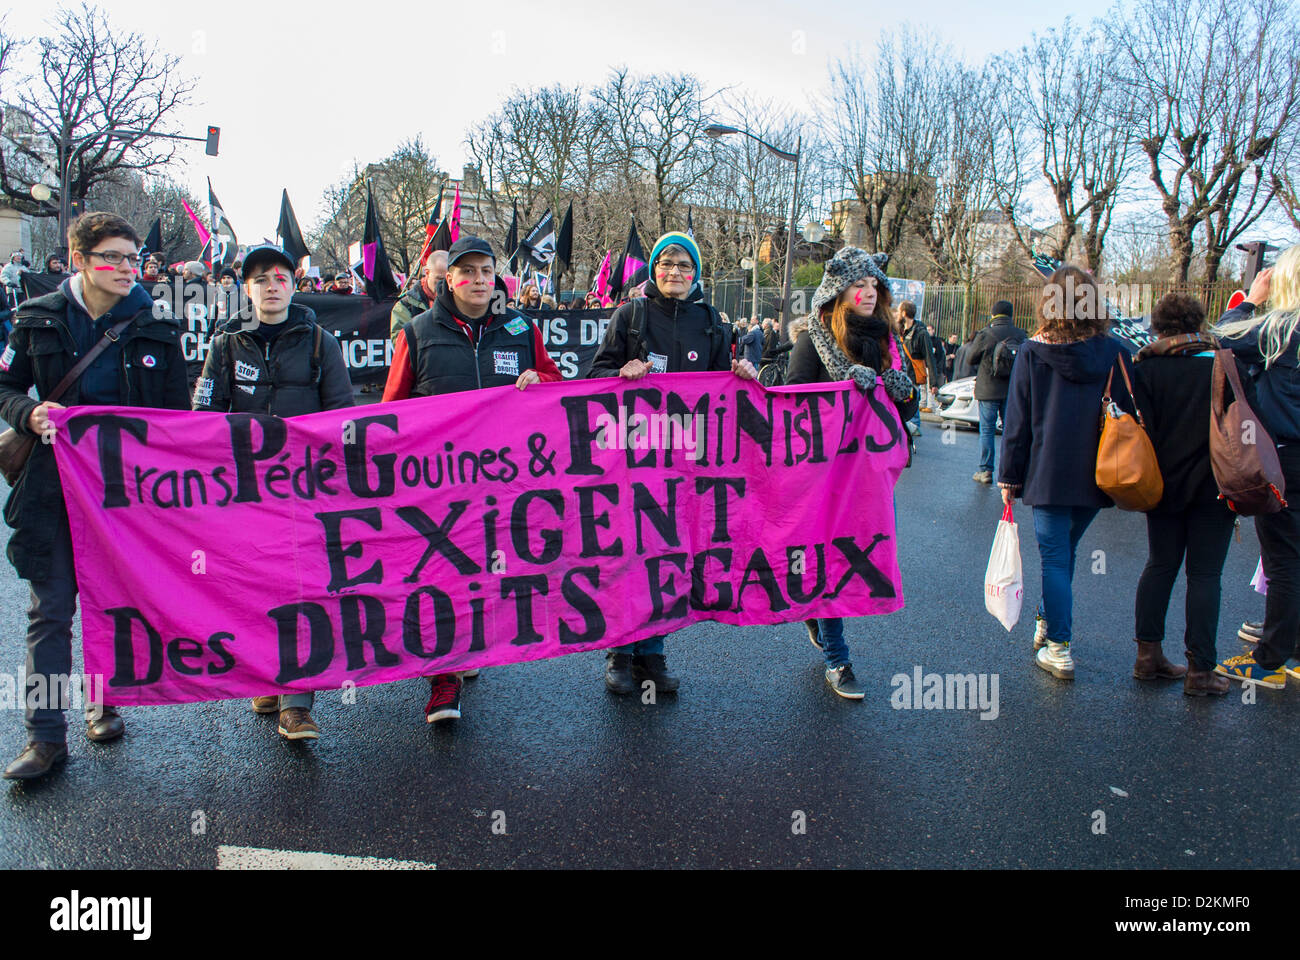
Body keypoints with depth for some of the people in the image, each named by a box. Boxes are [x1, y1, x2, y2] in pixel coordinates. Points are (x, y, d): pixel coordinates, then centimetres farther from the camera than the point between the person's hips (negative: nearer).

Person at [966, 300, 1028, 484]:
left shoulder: (985, 335, -11)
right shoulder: (1021, 335, 0)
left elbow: (970, 359, 0)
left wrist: (973, 343, 16)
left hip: (988, 391, -3)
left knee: (987, 430, 3)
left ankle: (985, 470, 4)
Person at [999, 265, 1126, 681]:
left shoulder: (1032, 353, -7)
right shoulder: (1114, 352, -1)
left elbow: (1017, 421, -5)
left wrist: (1009, 477, 2)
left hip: (1049, 474, -3)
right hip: (1096, 475, 3)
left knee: (1055, 557, 2)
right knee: (1064, 551, 19)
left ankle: (1059, 649, 3)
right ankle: (1047, 623, 35)